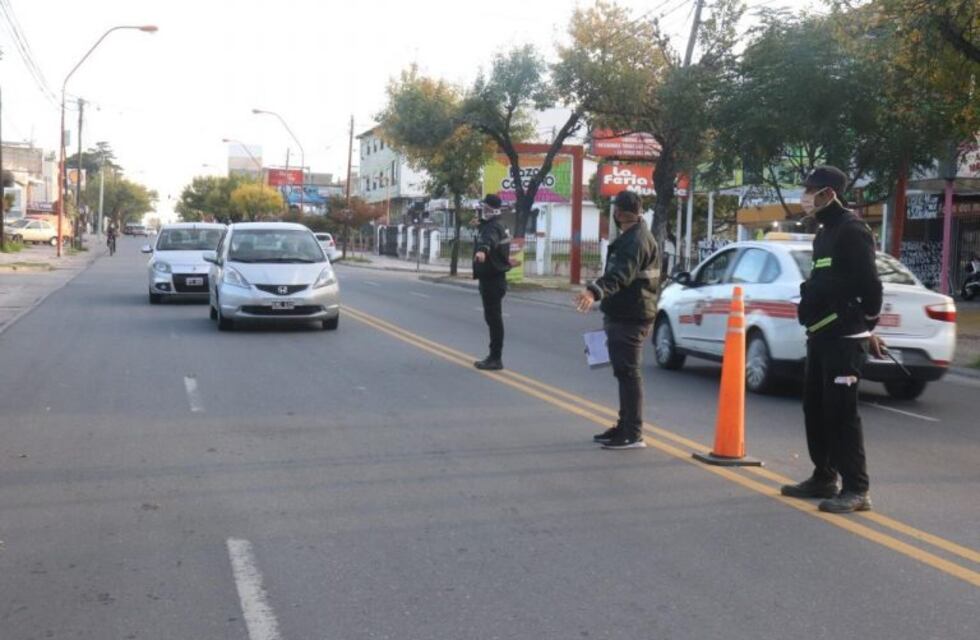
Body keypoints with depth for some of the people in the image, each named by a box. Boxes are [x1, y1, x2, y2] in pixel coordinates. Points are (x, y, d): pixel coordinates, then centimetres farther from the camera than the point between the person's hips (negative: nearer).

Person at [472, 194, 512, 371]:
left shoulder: (492, 228, -19)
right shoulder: (488, 226, 15)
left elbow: (489, 240, -45)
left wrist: (482, 250, -67)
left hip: (493, 280, -11)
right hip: (490, 278, 11)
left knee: (494, 318, -8)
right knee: (492, 317, 16)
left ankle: (496, 358, -6)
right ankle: (494, 356, 24)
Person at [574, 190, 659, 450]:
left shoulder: (636, 241, -18)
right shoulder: (633, 237, 18)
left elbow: (621, 274, -36)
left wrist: (595, 291, -50)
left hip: (629, 318, -11)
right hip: (624, 315, 11)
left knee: (628, 373, -10)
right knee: (624, 372, 18)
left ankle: (633, 434, -9)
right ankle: (625, 426, 29)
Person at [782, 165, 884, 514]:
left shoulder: (852, 230, -13)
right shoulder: (825, 232, 18)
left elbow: (869, 283, -17)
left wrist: (867, 325, -8)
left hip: (844, 338, -10)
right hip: (821, 335, 10)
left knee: (841, 413, -8)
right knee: (815, 409, 14)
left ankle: (856, 489, -2)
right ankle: (824, 478, 25)